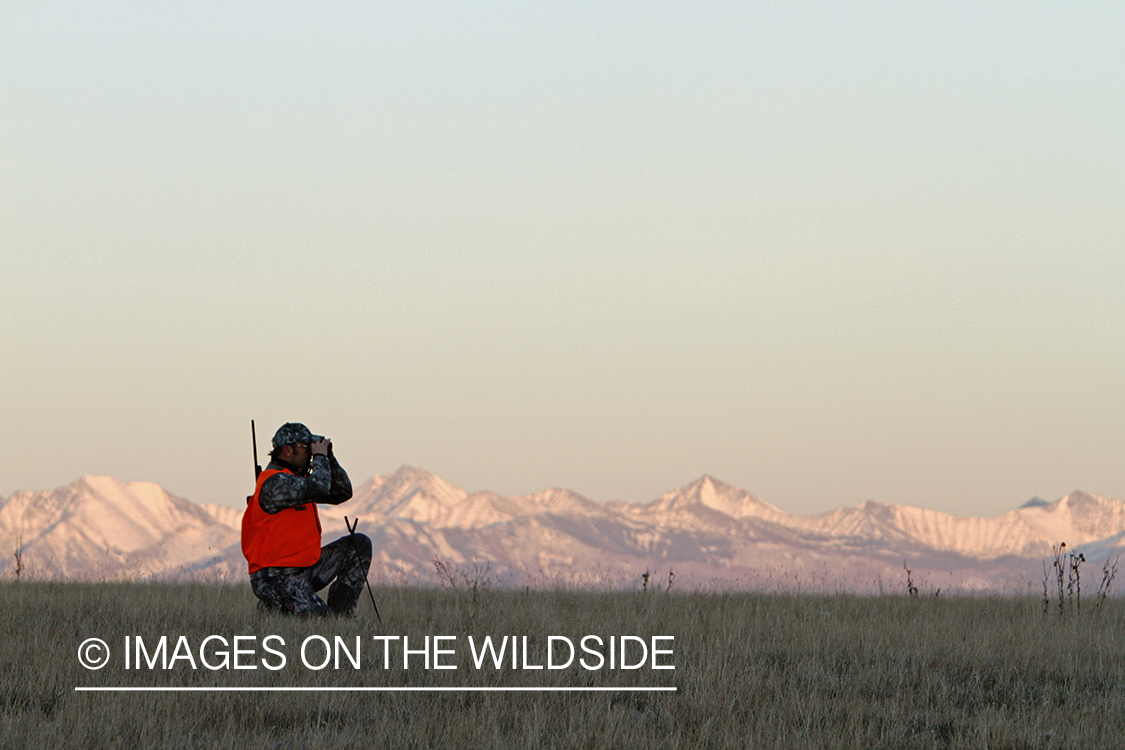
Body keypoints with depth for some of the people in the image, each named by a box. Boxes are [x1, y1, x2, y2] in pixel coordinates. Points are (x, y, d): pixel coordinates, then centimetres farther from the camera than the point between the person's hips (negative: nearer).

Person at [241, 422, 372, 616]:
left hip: (306, 568, 10)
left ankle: (338, 614, 8)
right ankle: (270, 608, 3)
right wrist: (320, 456, -14)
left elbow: (342, 493, 22)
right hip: (277, 578, -10)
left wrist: (329, 458, 9)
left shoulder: (299, 479, 16)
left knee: (359, 544, 7)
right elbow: (318, 488, -32)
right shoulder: (275, 483, -17)